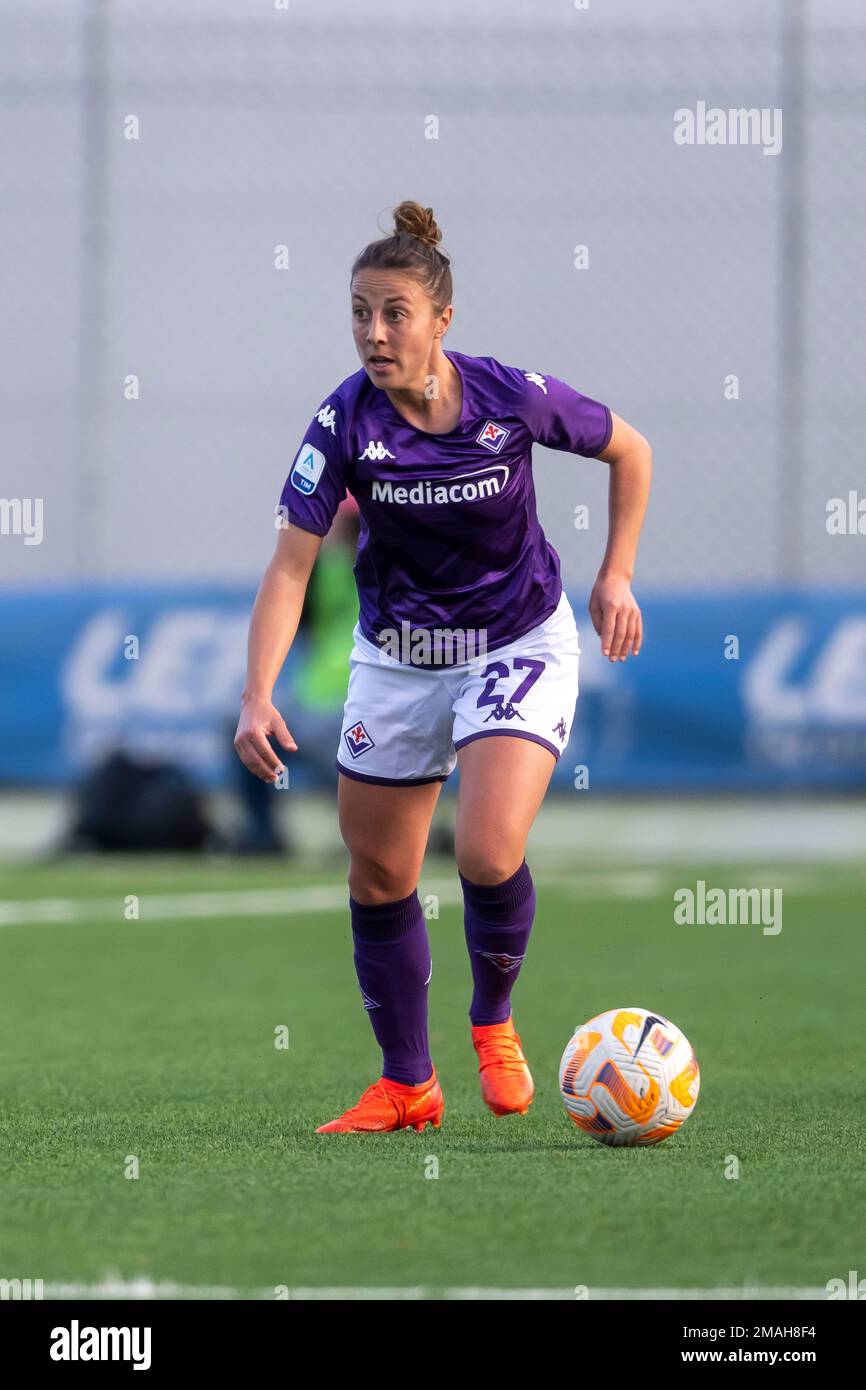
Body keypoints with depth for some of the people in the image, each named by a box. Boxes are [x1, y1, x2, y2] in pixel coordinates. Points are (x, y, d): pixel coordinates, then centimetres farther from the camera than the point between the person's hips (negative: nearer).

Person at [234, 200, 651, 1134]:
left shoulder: (513, 397, -19)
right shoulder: (344, 421, -18)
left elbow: (629, 452, 0)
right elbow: (291, 566, -20)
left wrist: (615, 576, -4)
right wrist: (258, 697, -31)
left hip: (520, 644, -2)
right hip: (396, 659, 3)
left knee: (489, 854, -21)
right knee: (376, 878, 6)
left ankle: (493, 1021, 9)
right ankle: (406, 1084, 25)